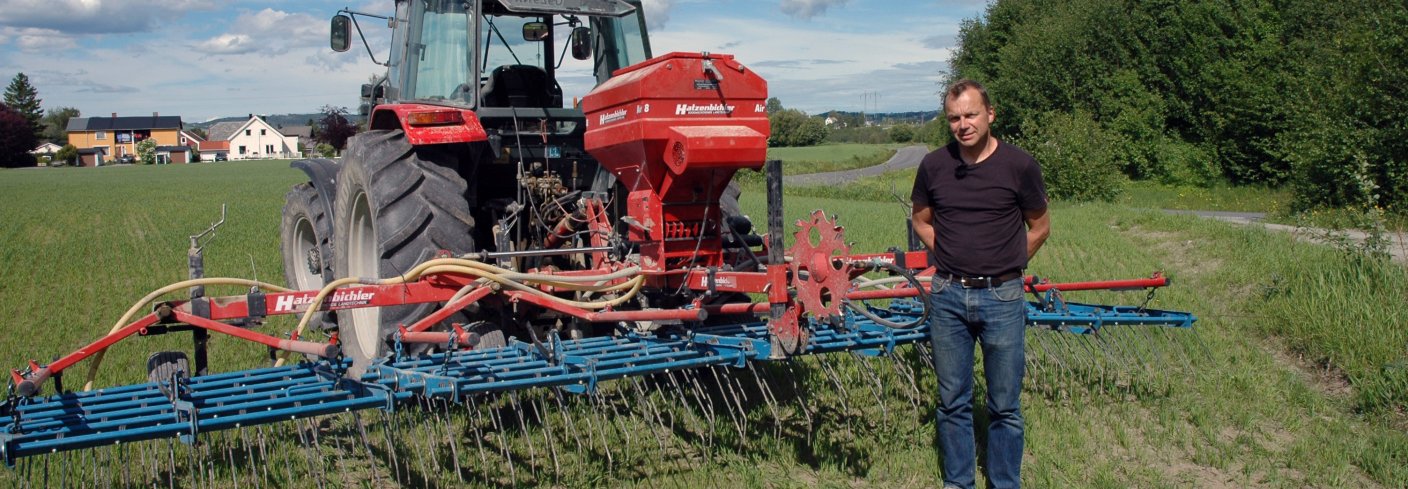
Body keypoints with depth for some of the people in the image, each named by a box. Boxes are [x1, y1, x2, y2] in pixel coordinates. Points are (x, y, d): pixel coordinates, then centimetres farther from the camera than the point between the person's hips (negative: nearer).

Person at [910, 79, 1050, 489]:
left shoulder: (1019, 165, -6)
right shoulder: (934, 165, 0)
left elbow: (1039, 227, 6)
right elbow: (921, 221, 15)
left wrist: (1004, 266, 5)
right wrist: (950, 259, 6)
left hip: (1002, 297, -2)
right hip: (948, 296, 2)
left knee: (1005, 406, 8)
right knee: (953, 401, 12)